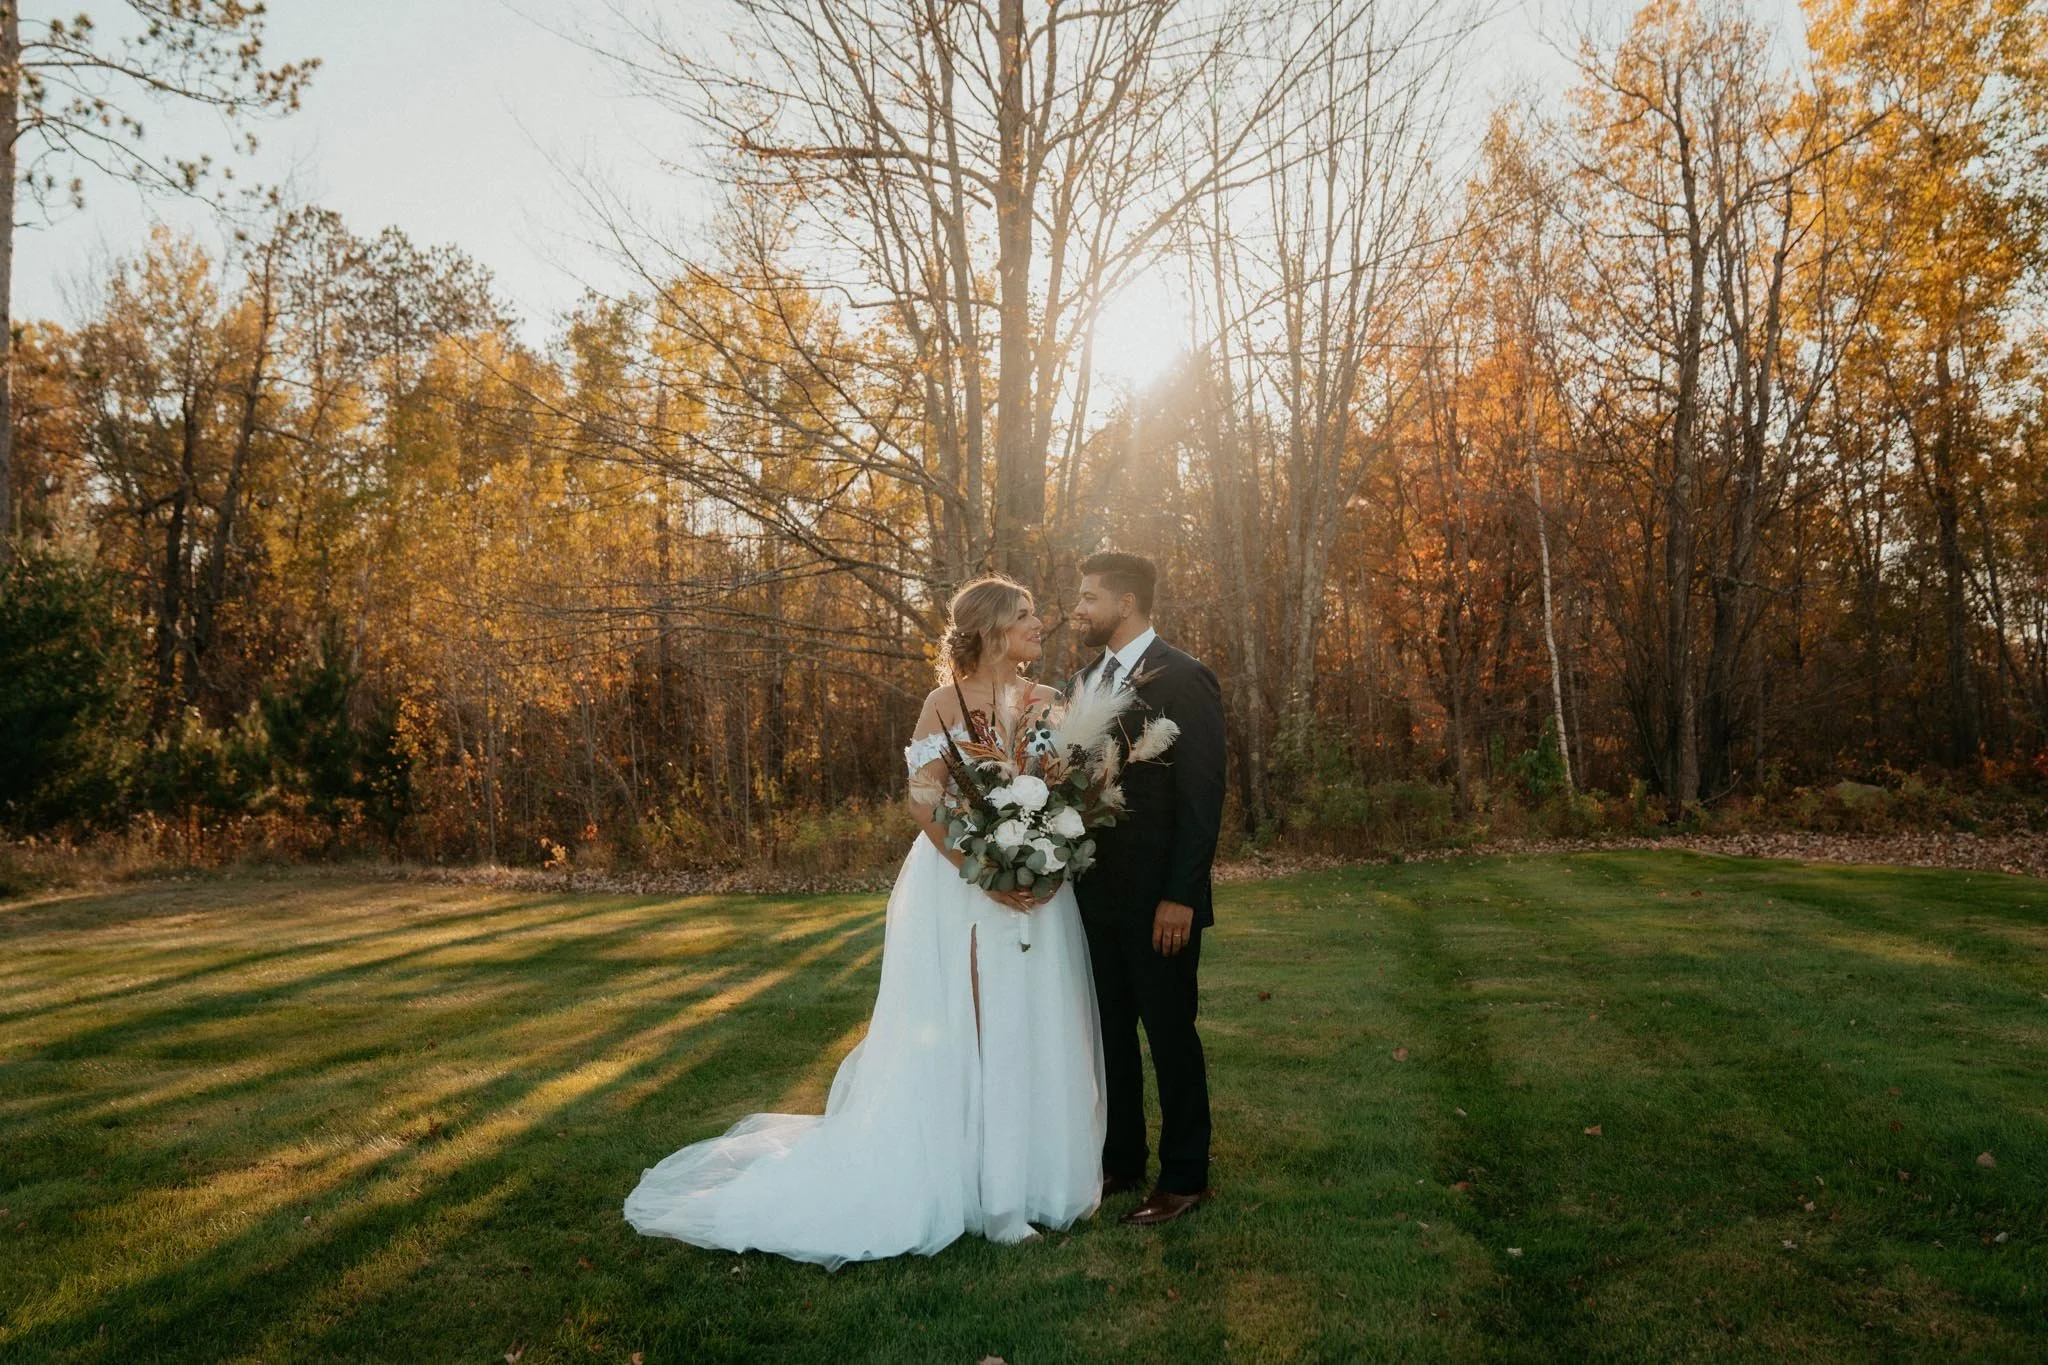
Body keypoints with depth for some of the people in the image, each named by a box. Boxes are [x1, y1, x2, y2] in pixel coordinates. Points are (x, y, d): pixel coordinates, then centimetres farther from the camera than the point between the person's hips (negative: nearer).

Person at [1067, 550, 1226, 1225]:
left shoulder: (1183, 678, -12)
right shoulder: (1085, 680, 11)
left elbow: (1202, 797, -15)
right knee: (1111, 1031, 15)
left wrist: (1180, 897, -19)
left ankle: (1184, 1177, 18)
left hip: (1157, 899, -7)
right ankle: (1120, 1160, 30)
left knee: (1170, 1034, 5)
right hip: (1096, 893, 7)